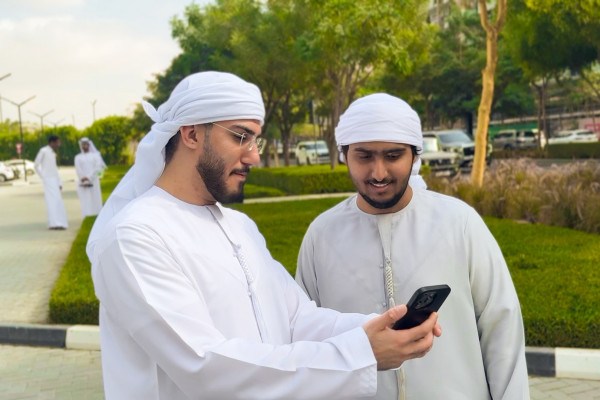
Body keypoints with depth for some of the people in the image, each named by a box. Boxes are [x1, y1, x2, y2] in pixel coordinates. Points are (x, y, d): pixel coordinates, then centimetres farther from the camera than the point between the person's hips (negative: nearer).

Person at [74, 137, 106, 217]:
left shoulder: (95, 155, 8)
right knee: (85, 201, -8)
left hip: (93, 181, 0)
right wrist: (83, 179, -14)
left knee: (95, 200, -3)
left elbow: (97, 168, -3)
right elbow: (78, 169, 1)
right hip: (83, 182, 0)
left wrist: (89, 178, -14)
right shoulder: (78, 157, 12)